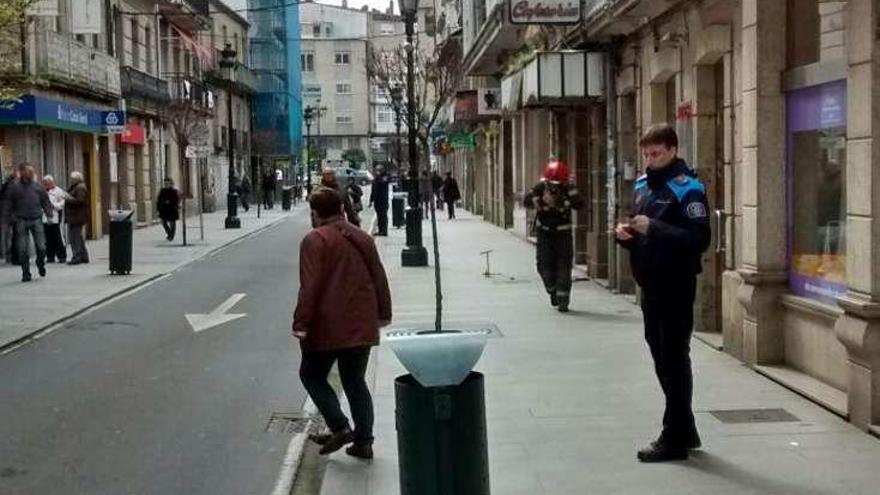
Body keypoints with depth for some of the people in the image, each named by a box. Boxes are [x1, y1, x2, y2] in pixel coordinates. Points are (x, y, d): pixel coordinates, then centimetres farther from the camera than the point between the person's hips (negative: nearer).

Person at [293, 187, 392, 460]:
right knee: (355, 380, 14)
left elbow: (309, 287, -17)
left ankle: (340, 427, -2)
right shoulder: (362, 238, 11)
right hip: (362, 325, 6)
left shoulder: (315, 240, -9)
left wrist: (301, 323, -15)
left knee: (312, 375, 11)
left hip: (327, 326, -6)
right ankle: (363, 441, 10)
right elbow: (379, 278, 15)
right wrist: (383, 313, 23)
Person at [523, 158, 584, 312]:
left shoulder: (569, 188, -12)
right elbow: (527, 200, -24)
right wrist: (542, 201, -41)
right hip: (544, 231, 1)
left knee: (564, 265, -6)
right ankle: (553, 291, 24)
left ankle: (563, 300, -1)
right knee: (544, 265, -3)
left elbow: (580, 204, -26)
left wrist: (563, 202, -40)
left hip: (563, 232, -1)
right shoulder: (541, 187, -11)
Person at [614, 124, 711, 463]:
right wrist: (624, 233, 0)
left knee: (675, 362, -1)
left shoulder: (687, 189, -12)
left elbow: (700, 239, -21)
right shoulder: (643, 185, 13)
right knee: (663, 361, 15)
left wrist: (654, 228, -26)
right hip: (650, 286, 8)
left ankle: (674, 440, 7)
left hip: (675, 289, -8)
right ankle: (685, 430, 27)